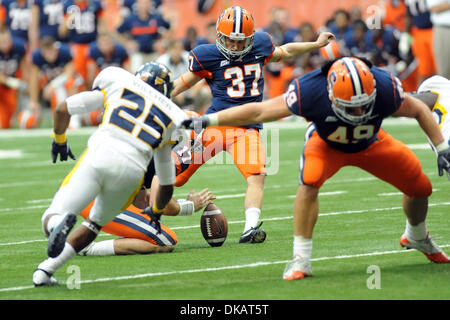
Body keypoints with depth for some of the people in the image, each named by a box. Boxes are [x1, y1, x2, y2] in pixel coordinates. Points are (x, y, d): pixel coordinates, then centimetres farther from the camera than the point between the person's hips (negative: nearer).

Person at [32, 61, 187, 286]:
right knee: (95, 223, 24)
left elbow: (62, 110, 21)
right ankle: (45, 271, 4)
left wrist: (59, 140, 41)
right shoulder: (171, 118, 29)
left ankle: (59, 223, -35)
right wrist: (156, 212, 54)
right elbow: (167, 185, 34)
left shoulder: (117, 82, 23)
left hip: (99, 155, -2)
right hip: (132, 169, 2)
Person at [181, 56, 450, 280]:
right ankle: (301, 258, -22)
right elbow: (259, 111, -31)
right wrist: (209, 120, -33)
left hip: (371, 144, 2)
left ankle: (417, 238, 37)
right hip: (327, 144, -2)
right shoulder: (311, 92, -41)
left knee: (420, 187, 4)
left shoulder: (385, 89, -38)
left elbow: (420, 110, -16)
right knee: (310, 182, -32)